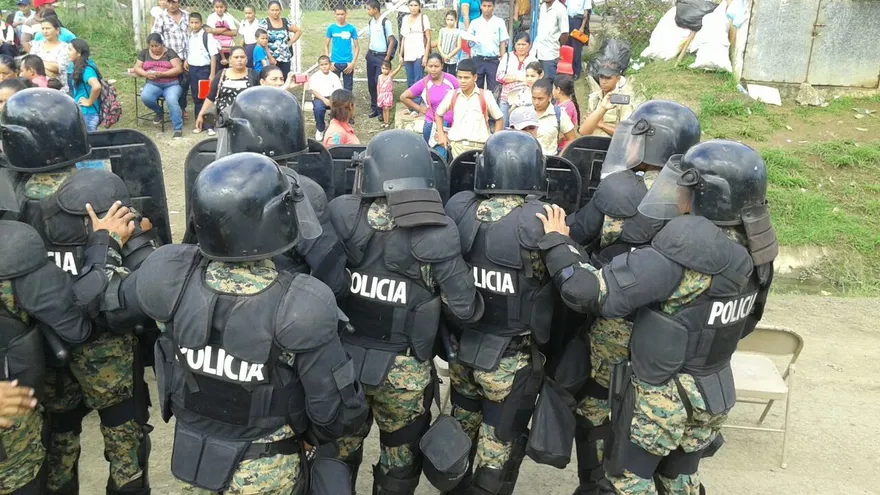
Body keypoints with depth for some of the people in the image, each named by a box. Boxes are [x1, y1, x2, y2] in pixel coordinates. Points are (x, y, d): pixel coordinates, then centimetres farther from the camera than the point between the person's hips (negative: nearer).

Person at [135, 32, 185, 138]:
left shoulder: (169, 52, 0)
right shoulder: (144, 53, 12)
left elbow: (179, 69, -9)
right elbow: (137, 68, 11)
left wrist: (162, 74, -21)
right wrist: (146, 74, -12)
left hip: (171, 84, -3)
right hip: (153, 84, 3)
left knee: (172, 101, -34)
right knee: (145, 97, -29)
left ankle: (178, 129, -27)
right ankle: (159, 112, 2)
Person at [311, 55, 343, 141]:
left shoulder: (334, 76, 13)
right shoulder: (315, 76, 6)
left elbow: (339, 90, 3)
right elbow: (314, 91, -5)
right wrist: (324, 99, -21)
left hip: (332, 98, 2)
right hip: (319, 98, -2)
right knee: (318, 108, -37)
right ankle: (320, 129, -8)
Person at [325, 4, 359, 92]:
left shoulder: (351, 28, -1)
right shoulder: (331, 28, 0)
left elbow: (357, 47, 2)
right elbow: (326, 46, 6)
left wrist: (352, 63, -7)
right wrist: (329, 62, -4)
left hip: (347, 63, 0)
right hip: (335, 63, 0)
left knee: (348, 88, 6)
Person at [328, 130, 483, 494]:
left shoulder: (341, 214, -13)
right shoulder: (434, 234, -17)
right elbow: (466, 308, -12)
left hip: (341, 359, 2)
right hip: (403, 371, -2)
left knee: (339, 454, 25)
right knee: (400, 463, 22)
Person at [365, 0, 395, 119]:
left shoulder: (385, 22, -12)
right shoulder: (371, 22, 8)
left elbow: (392, 41, -11)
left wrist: (387, 58, -13)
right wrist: (368, 53, 12)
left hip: (381, 56, -6)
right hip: (371, 55, 7)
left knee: (380, 83, -6)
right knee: (371, 83, 8)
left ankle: (381, 110, 3)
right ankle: (374, 108, 19)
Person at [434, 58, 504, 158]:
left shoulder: (486, 96, -1)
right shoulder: (452, 95, 6)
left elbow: (499, 119, 8)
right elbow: (438, 114, 21)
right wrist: (441, 134, 11)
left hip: (479, 146, -2)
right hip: (456, 145, 2)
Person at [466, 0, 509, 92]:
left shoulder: (500, 22, 4)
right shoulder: (474, 22, 7)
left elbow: (503, 42, 3)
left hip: (494, 60, -1)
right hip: (477, 60, 1)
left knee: (493, 89, 0)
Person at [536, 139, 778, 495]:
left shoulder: (683, 251, -31)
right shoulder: (750, 250, -6)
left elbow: (595, 292, -29)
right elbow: (742, 324, 9)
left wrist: (557, 242, -16)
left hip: (660, 396, -7)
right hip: (714, 393, 7)